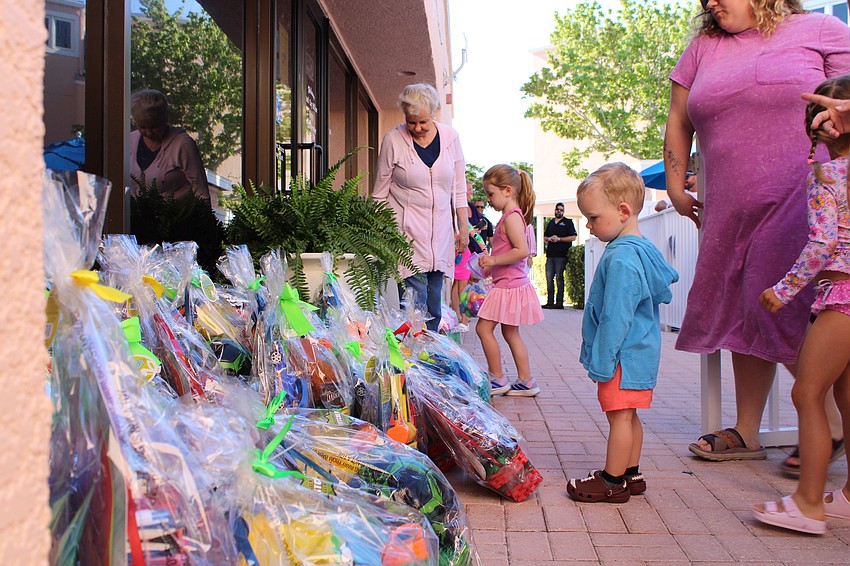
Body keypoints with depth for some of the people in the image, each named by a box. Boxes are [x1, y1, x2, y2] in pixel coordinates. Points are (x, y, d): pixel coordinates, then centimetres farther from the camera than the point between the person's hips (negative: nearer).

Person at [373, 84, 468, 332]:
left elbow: (459, 187, 11)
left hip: (441, 232, 4)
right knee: (415, 304, -11)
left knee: (434, 304, 7)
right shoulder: (393, 140, -5)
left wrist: (463, 227, 9)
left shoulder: (450, 136, 3)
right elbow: (380, 192, 2)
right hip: (407, 231, -3)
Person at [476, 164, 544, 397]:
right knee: (511, 333, 14)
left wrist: (494, 260, -23)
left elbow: (522, 251, -27)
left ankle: (497, 380, 3)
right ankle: (526, 381, 19)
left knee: (483, 327, -4)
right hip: (512, 283, 10)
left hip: (508, 286, -10)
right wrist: (489, 267, 19)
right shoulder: (512, 216, 14)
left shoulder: (511, 217, -17)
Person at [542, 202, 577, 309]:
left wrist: (559, 239, -10)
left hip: (561, 255, -5)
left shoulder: (568, 222, 6)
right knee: (549, 278, 2)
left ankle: (559, 302, -5)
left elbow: (573, 237, -4)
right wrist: (549, 238, 0)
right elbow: (544, 237, 23)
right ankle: (550, 301, 5)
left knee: (559, 278, -6)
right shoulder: (551, 223, 21)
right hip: (550, 254, 5)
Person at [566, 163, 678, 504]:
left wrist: (601, 360, -17)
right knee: (628, 416, 17)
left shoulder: (621, 258, -22)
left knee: (619, 415, -2)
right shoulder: (641, 249, 11)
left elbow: (615, 317, -23)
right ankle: (631, 474, 27)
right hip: (640, 352, 10)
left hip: (624, 356, -10)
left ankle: (613, 482, 7)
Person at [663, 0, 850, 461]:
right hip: (729, 213, 5)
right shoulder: (703, 48, 16)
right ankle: (746, 433, 20)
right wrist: (675, 187, 16)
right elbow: (678, 121, 20)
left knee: (788, 317, -9)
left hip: (802, 206, -5)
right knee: (744, 317, 9)